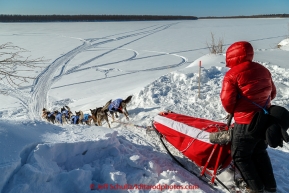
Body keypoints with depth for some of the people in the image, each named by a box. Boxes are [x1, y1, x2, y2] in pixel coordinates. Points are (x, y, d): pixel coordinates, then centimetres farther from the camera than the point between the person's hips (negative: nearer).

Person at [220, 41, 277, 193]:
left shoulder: (232, 74, -15)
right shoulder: (263, 70, 7)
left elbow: (227, 99, -18)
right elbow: (272, 93, 16)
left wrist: (232, 111, 3)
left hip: (246, 123, -8)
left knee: (240, 156, 10)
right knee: (260, 152, 24)